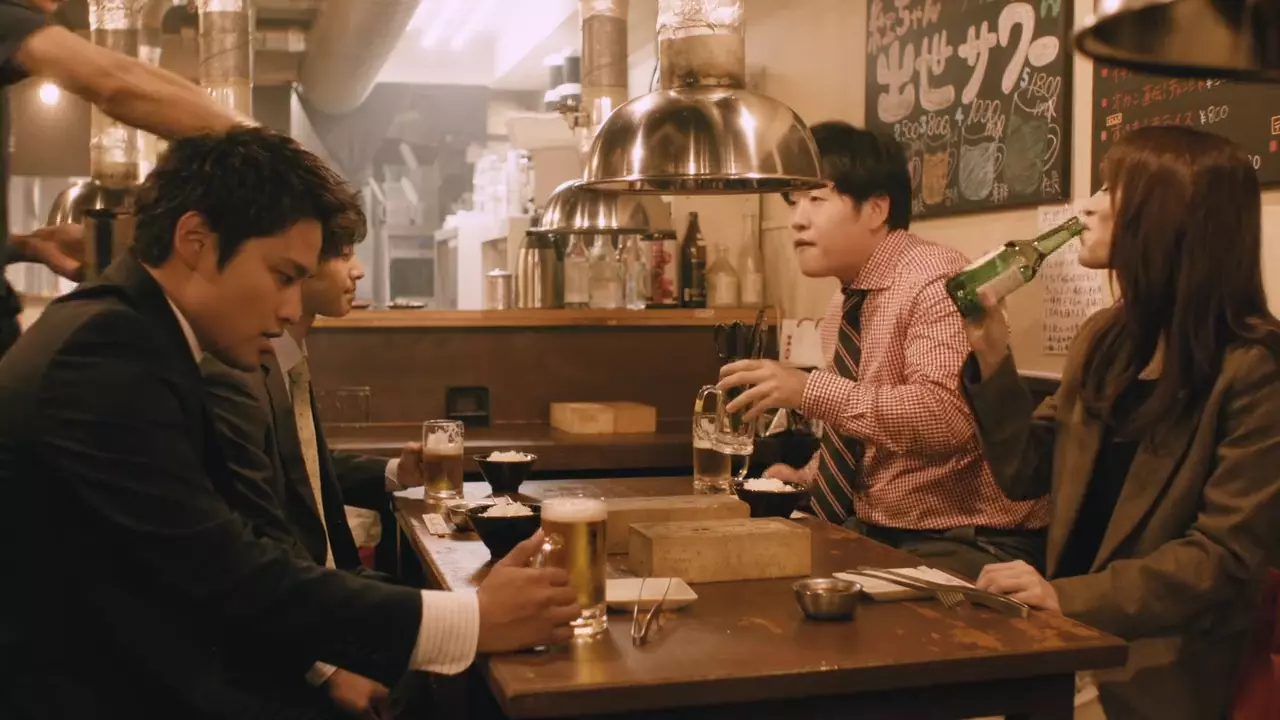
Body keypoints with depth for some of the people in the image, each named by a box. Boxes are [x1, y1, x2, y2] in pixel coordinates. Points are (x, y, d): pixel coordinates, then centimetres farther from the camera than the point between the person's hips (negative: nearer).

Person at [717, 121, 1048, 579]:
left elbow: (945, 416, -29)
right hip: (871, 531, 8)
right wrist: (810, 473, 7)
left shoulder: (936, 284, -14)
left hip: (963, 544, -8)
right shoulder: (843, 308, 12)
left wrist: (807, 390, -31)